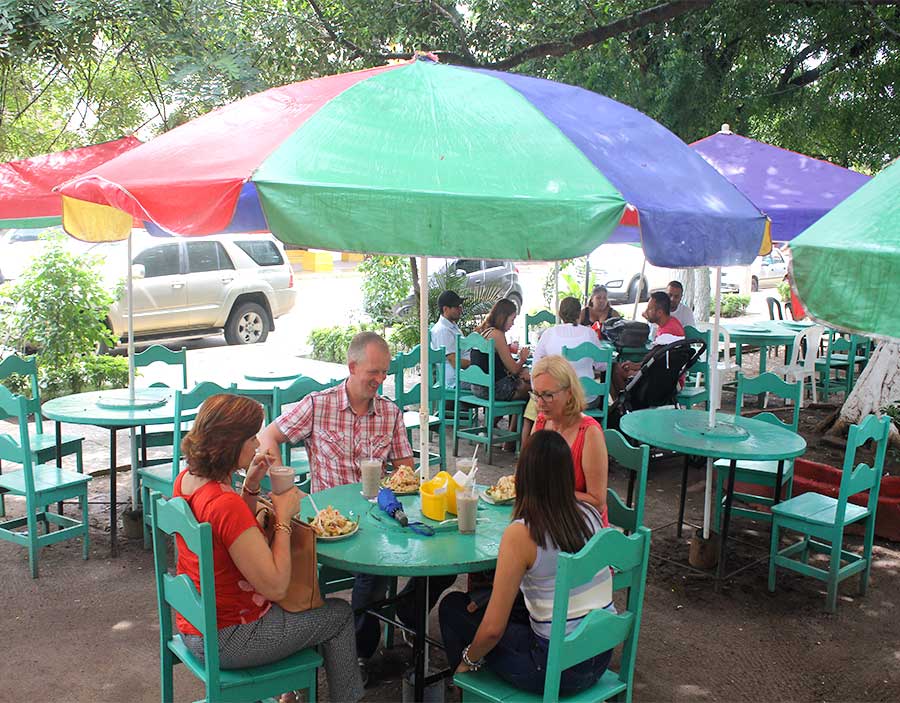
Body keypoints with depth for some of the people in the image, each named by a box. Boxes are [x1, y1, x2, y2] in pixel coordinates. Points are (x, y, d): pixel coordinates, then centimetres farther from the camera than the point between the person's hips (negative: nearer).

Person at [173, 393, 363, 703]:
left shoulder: (186, 479, -3)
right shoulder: (226, 504, -32)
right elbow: (275, 586, -28)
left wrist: (250, 487, -1)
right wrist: (284, 517, -19)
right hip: (226, 640, -9)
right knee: (340, 613, 10)